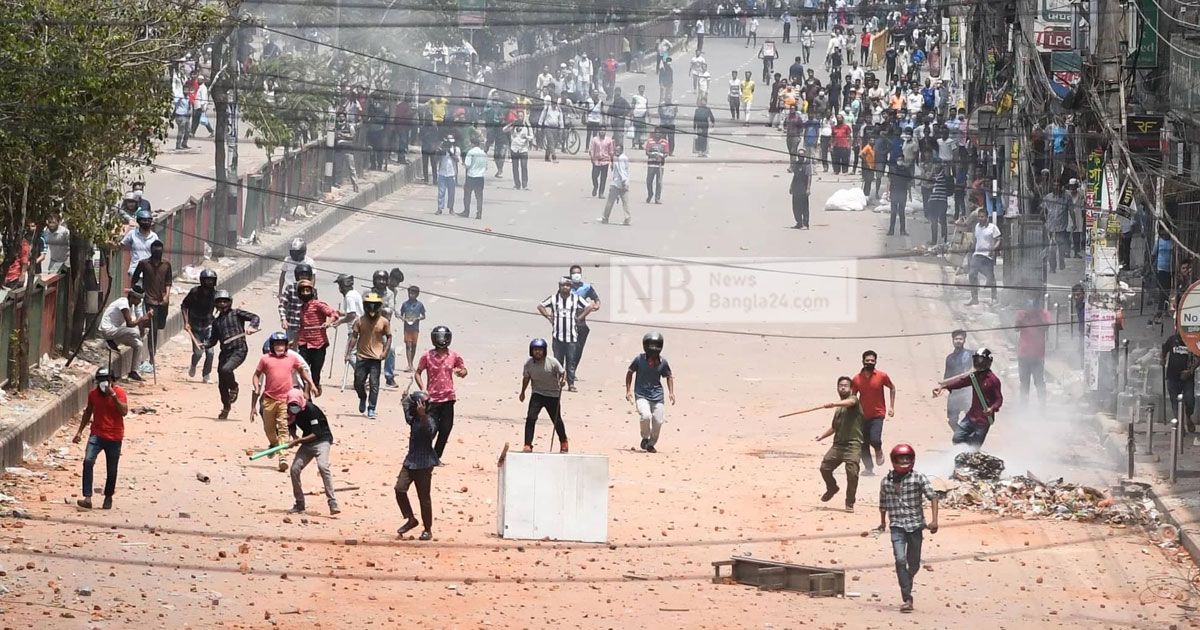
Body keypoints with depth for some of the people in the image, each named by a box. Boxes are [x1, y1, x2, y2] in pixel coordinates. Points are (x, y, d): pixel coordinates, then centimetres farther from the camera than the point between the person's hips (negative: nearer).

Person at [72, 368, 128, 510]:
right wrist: (80, 431, 17)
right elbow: (88, 412, 18)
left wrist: (113, 395, -27)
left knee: (111, 470, 7)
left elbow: (124, 411, -21)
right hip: (97, 435, 2)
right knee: (88, 461, -21)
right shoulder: (93, 393, 4)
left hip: (114, 438, -2)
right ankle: (87, 498, -25)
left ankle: (108, 497, 32)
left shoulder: (119, 393, -7)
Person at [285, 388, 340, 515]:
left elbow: (316, 433, -24)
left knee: (323, 466, -29)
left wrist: (299, 441, -29)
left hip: (322, 439, -7)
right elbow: (291, 427, 15)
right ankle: (299, 504, 12)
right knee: (294, 469, -4)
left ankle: (332, 503, -32)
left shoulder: (311, 409, -23)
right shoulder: (291, 412, -2)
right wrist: (294, 437, -7)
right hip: (306, 442, 7)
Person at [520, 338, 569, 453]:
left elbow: (562, 372, -6)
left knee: (557, 420, 11)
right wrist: (522, 392, 17)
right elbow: (526, 378, 8)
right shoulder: (529, 364, -10)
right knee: (531, 417, -18)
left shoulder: (552, 362, -18)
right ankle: (528, 446, -14)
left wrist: (563, 380, -28)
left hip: (553, 395, -1)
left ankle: (563, 443, 37)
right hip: (537, 394, 1)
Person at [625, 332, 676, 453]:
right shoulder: (639, 359, -7)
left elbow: (669, 376, 14)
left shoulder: (663, 362, -2)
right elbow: (630, 373, 8)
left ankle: (651, 444, 23)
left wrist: (671, 392, 5)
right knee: (645, 416, -24)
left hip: (657, 396, 2)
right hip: (641, 395, -2)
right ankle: (645, 438, 4)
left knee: (658, 421, -2)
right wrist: (628, 390, 4)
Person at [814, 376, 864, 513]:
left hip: (853, 445, -7)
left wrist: (833, 404, -44)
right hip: (838, 444, 7)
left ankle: (850, 503, -2)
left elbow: (849, 402, -27)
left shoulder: (853, 399, 0)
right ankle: (832, 489, 31)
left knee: (852, 472, -15)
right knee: (825, 467, 1)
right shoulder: (839, 409, 22)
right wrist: (822, 436, 22)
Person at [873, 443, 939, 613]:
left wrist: (934, 520, -23)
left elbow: (932, 497, -11)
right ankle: (907, 599, -18)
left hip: (915, 526, 0)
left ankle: (907, 583, 42)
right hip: (897, 527, 0)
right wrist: (883, 523, 30)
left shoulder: (919, 479, -5)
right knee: (900, 559, -18)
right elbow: (883, 503, 19)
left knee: (914, 564, 8)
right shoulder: (886, 482, 4)